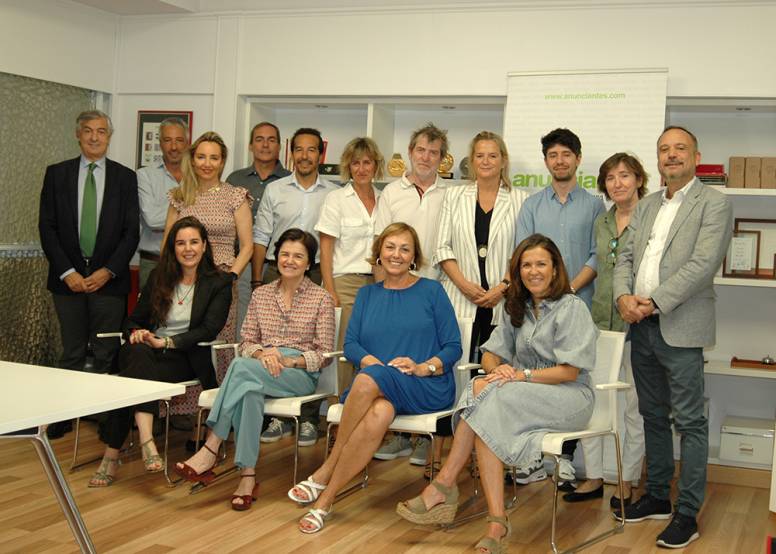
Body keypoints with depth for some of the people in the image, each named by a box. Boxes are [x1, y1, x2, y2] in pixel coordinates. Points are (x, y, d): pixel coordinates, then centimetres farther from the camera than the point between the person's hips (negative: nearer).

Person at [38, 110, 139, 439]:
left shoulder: (125, 177, 5)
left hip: (108, 278, -1)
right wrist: (66, 272, -7)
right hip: (69, 276, 1)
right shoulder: (57, 174, 6)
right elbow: (47, 227, 2)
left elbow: (131, 231, 1)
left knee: (106, 355, 2)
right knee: (72, 353, 7)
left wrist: (108, 271, -9)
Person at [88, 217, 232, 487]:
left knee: (131, 377, -31)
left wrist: (166, 342, -19)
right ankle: (146, 442, -46)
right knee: (139, 352, -35)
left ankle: (112, 455, -32)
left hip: (186, 358, -3)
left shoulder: (219, 284, 4)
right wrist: (136, 333, -9)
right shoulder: (159, 277, 16)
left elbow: (208, 330, -7)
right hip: (146, 353, 3)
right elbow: (135, 319, 17)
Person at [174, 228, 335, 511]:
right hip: (259, 371, 3)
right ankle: (248, 475, -37)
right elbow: (246, 342, 13)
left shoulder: (321, 299, 5)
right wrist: (262, 353, -11)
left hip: (301, 374, -3)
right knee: (249, 391, -37)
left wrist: (288, 361, -15)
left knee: (242, 367, -34)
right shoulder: (261, 294, 17)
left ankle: (210, 450, -32)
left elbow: (324, 354, 1)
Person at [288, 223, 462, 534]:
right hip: (377, 389, 3)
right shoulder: (367, 294, 20)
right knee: (379, 413, -36)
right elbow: (350, 343, 9)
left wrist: (423, 367, -15)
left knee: (369, 380, -35)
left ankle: (325, 472, -23)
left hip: (428, 388, -2)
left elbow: (453, 347, 3)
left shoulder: (432, 291, 8)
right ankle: (325, 501, -27)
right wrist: (370, 360, -12)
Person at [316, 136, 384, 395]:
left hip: (378, 283, 3)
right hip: (346, 283, -3)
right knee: (345, 349, -6)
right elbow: (325, 249, -1)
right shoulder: (336, 199, 3)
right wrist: (330, 291, -9)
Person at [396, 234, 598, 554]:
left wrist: (521, 375, -18)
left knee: (485, 393, -31)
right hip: (526, 395, 6)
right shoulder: (516, 308, 17)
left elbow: (570, 371, -11)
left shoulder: (572, 308, -4)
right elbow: (491, 354, 13)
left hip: (569, 397, -5)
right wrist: (498, 370, -12)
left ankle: (443, 488, -26)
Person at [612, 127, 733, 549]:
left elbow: (703, 264, -15)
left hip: (680, 328, -7)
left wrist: (654, 303, -18)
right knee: (653, 416, 16)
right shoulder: (646, 205, 16)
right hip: (641, 325, 7)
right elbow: (625, 256, 12)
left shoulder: (713, 204, -5)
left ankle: (687, 514, 6)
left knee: (689, 422, -1)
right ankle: (656, 497, 28)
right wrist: (623, 296, -7)